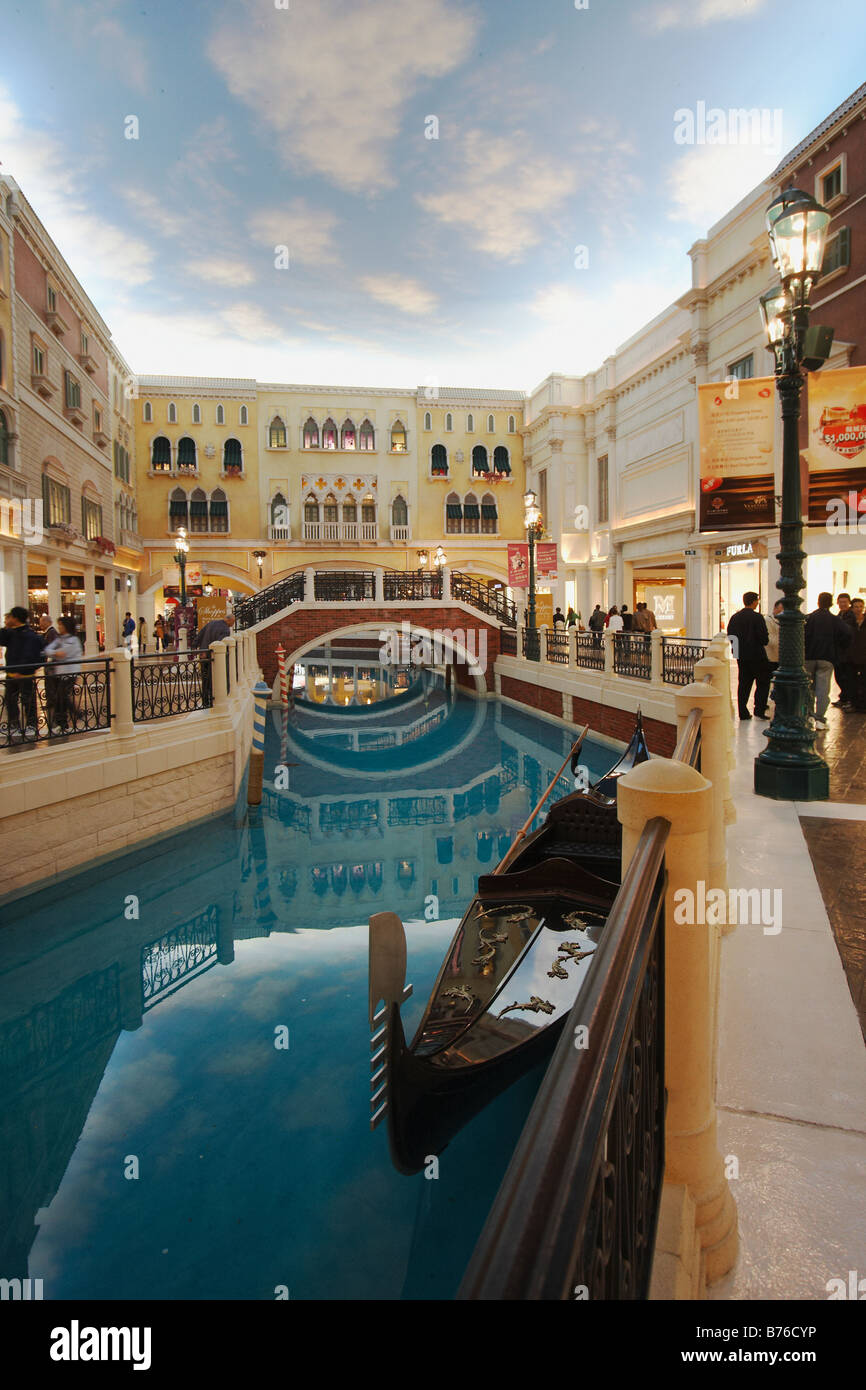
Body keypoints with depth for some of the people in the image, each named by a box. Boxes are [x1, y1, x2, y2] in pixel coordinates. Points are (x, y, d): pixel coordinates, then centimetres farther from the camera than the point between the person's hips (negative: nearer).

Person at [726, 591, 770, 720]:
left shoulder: (735, 617, 4)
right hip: (757, 655, -5)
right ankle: (759, 709, 0)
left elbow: (730, 636, 7)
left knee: (743, 684, 10)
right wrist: (764, 642, 5)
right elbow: (764, 638, -16)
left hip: (741, 656, 6)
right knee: (763, 683, 7)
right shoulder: (757, 617, -14)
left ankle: (743, 712, 9)